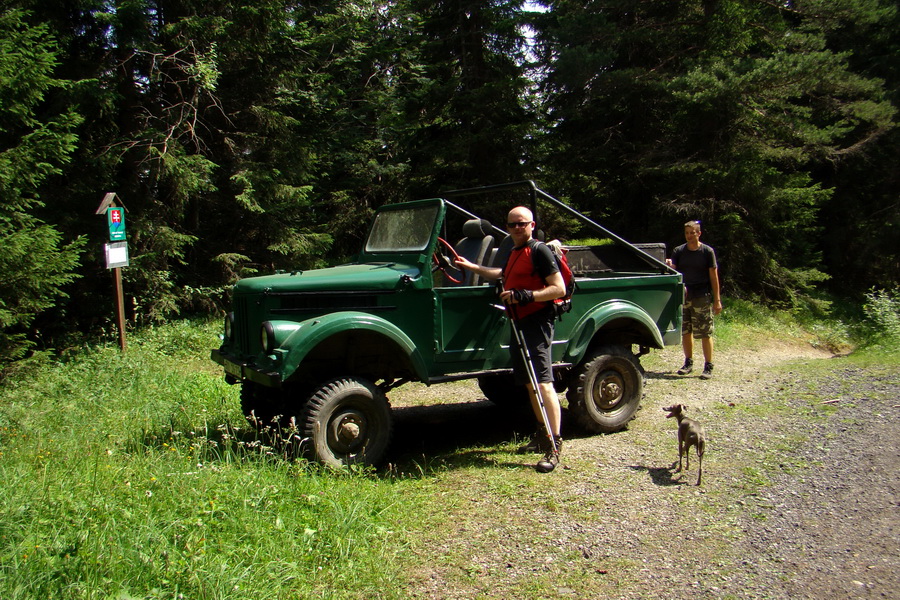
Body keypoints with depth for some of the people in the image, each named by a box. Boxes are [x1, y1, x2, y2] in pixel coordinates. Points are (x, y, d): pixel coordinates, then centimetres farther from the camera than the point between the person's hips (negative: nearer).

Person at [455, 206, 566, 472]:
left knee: (543, 383, -15)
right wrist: (471, 266, 43)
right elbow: (503, 275, 40)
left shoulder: (539, 251, -10)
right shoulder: (514, 253, 18)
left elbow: (559, 289, -16)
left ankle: (554, 447, -14)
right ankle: (543, 435, 25)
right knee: (529, 383, 13)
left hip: (537, 323, -10)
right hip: (520, 324, 10)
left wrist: (526, 295, -25)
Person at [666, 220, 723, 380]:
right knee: (685, 331, 9)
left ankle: (708, 367, 3)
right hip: (683, 296, 4)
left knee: (705, 333, -3)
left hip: (702, 297, -3)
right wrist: (669, 265, -22)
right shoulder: (679, 251, 7)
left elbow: (714, 277, -2)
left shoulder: (707, 251, -1)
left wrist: (717, 300, -6)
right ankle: (688, 363, 22)